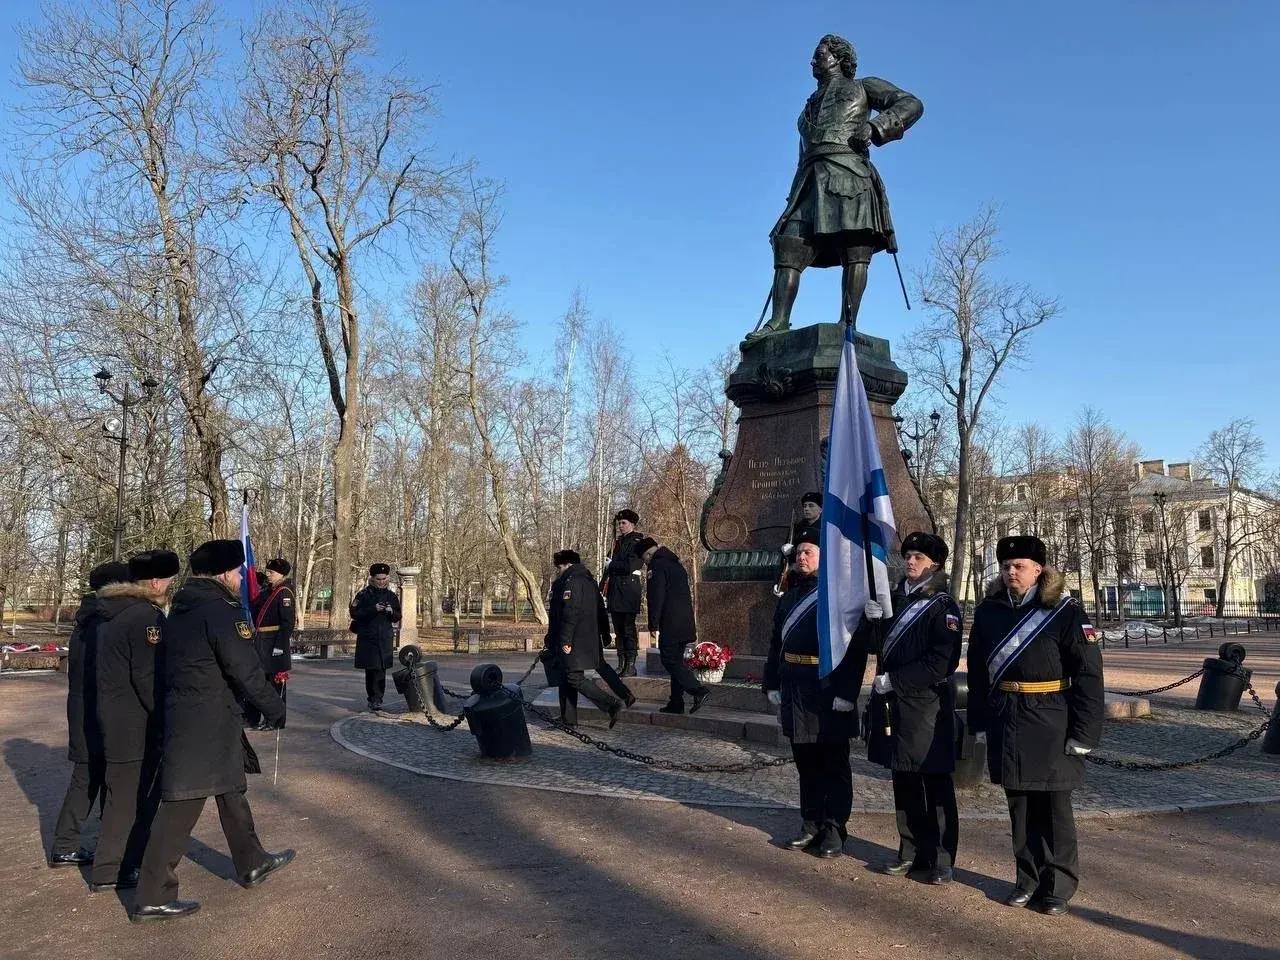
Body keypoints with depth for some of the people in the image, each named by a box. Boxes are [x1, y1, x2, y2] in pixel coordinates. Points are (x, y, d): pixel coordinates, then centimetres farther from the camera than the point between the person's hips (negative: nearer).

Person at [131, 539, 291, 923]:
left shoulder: (182, 609, 10)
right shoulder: (220, 611, -18)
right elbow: (247, 672, -17)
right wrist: (276, 710, -4)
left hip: (183, 715, 10)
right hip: (208, 724, -10)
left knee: (231, 790, 21)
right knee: (182, 806, -2)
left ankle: (252, 863, 35)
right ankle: (152, 897, 6)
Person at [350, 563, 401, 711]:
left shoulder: (391, 596, 9)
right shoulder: (364, 595, 0)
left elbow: (397, 618, 12)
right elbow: (354, 613, -8)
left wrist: (391, 612, -9)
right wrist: (373, 609, -18)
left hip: (385, 638, 2)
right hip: (367, 638, -2)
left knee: (381, 669, -4)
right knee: (371, 669, -1)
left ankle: (377, 699, -1)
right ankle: (373, 699, 7)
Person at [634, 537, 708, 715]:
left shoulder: (657, 565, -9)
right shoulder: (676, 563, 20)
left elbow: (656, 597, -16)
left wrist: (653, 625, -14)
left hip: (670, 624, -9)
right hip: (685, 622, 9)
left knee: (670, 661, -6)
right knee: (676, 661, 12)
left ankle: (698, 691, -16)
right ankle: (676, 703, 14)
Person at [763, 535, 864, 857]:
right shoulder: (789, 598, 13)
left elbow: (855, 647, -14)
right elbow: (776, 644, 16)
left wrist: (846, 692, -19)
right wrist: (772, 684, 10)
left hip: (829, 694, -6)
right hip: (795, 694, 6)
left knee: (834, 764, 6)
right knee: (806, 762, 14)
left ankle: (834, 828, 15)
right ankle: (811, 824, 25)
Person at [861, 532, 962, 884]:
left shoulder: (943, 606, -8)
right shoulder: (895, 598, 10)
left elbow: (942, 664, -15)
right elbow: (875, 645, 11)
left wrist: (894, 680, -16)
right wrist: (873, 620, -10)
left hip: (926, 707, -6)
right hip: (893, 704, 6)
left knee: (936, 785, 4)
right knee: (904, 782, 14)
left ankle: (941, 859, 14)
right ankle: (911, 851, 26)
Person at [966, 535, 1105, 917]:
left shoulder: (1065, 612, -7)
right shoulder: (988, 611, 5)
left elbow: (1089, 675, -9)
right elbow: (977, 671, 11)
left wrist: (1084, 733, -12)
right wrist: (980, 721, 9)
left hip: (1051, 725, -4)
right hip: (1006, 724, 4)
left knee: (1054, 808, 6)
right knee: (1019, 805, 12)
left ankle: (1058, 887, 19)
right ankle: (1028, 879, 26)